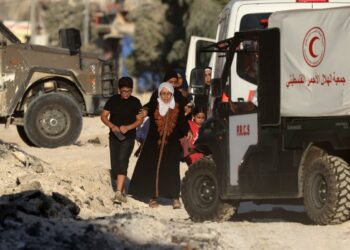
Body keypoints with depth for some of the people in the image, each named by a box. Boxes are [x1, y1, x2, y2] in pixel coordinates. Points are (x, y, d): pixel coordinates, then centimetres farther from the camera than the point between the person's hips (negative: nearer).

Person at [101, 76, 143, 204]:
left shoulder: (135, 102, -1)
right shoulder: (113, 100, 3)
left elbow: (139, 120, -1)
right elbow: (104, 116, 3)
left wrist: (127, 127, -18)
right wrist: (112, 126, -15)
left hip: (128, 137, -4)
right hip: (114, 136, 4)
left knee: (122, 161, -20)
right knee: (114, 165, 6)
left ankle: (118, 192, -28)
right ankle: (122, 192, 22)